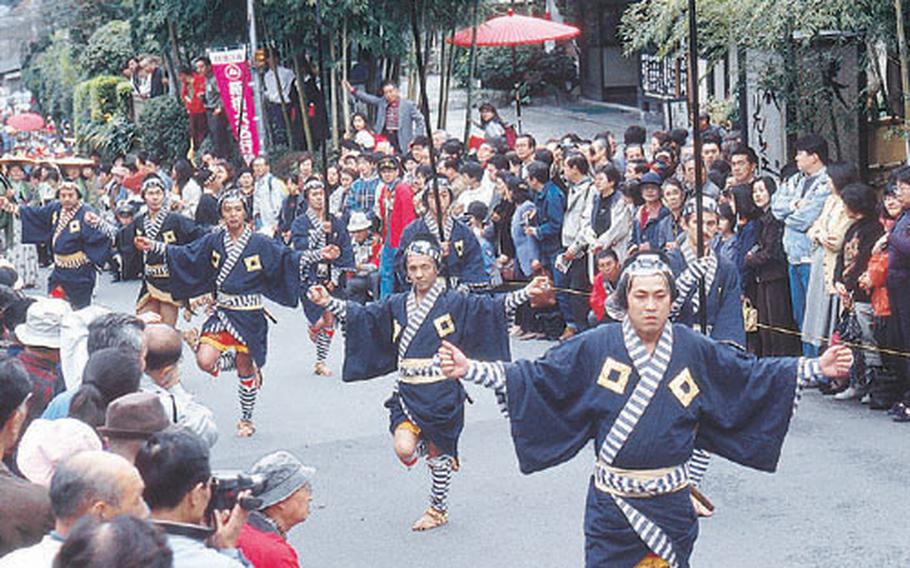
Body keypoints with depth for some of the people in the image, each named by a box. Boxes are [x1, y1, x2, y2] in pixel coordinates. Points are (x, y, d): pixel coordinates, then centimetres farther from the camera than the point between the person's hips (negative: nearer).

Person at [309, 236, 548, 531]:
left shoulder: (455, 302, -4)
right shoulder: (397, 305, 7)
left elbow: (491, 307, -11)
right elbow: (360, 315, 9)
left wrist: (525, 293, -23)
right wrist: (329, 302, -1)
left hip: (442, 393, -3)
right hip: (407, 393, 3)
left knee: (438, 452, 8)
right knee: (405, 449, -15)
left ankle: (438, 509, 29)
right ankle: (427, 445, 22)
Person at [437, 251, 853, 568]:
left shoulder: (695, 350, 0)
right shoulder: (596, 347, -4)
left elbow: (752, 376, 6)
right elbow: (536, 377, -3)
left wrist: (818, 367, 0)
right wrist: (470, 370, -12)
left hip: (670, 505, 1)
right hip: (610, 505, -1)